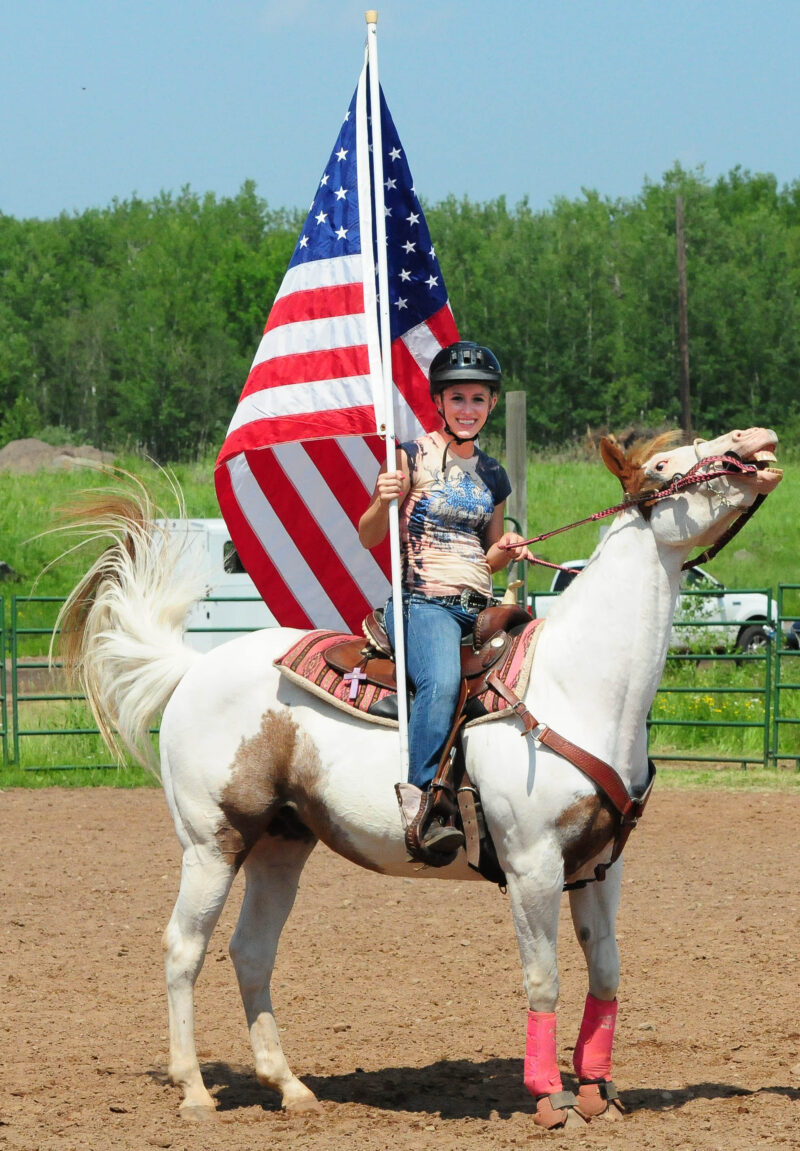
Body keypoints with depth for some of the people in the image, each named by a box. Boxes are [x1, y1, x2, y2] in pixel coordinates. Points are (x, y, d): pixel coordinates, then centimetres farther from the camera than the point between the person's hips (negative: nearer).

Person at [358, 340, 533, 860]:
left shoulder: (492, 476, 17)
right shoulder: (413, 456, 1)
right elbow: (368, 537, -2)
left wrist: (508, 550, 4)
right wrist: (384, 501, -22)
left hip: (480, 608, 6)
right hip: (421, 602, -6)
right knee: (442, 681, -36)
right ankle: (418, 800, -35)